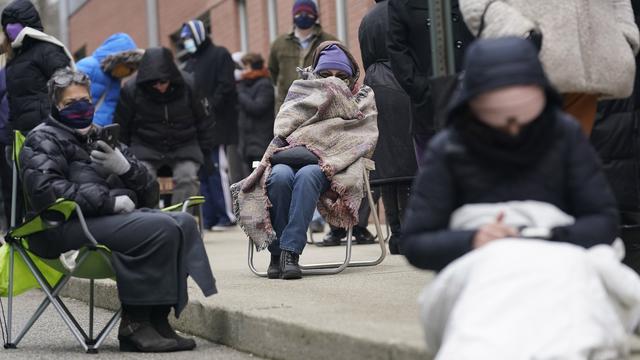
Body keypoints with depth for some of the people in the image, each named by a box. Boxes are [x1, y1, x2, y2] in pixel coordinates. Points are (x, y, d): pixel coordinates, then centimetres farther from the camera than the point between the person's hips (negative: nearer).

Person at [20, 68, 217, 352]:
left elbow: (150, 194, 20)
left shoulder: (103, 139, 26)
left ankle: (157, 319, -20)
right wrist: (110, 201, -19)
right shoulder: (44, 140, 5)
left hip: (114, 218, 8)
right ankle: (135, 325, -21)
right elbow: (45, 189, -17)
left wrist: (125, 168, -4)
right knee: (160, 228, -26)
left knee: (183, 223, -16)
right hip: (64, 229, -8)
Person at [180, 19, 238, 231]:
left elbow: (226, 87, -10)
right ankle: (209, 217, 6)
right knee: (203, 172, 4)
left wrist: (211, 106, -18)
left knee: (217, 169, -11)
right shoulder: (190, 62, 23)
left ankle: (226, 215, -7)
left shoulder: (219, 55, 1)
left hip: (215, 124, -7)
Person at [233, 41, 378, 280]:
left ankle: (290, 251, -44)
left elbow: (360, 142, 7)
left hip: (329, 165, -2)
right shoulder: (302, 92, 29)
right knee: (280, 175, -36)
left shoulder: (362, 100, 26)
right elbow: (284, 128, 12)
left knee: (307, 175, -38)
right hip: (291, 156, 2)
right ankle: (277, 252, -31)